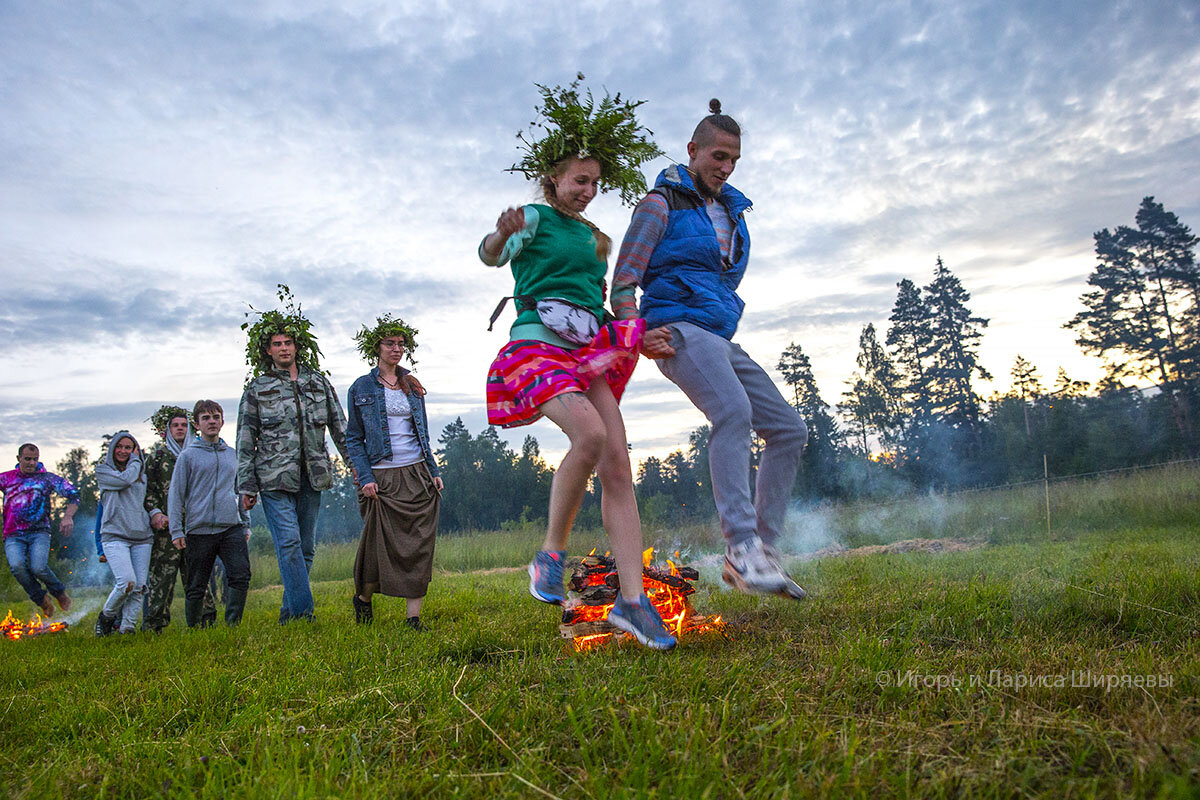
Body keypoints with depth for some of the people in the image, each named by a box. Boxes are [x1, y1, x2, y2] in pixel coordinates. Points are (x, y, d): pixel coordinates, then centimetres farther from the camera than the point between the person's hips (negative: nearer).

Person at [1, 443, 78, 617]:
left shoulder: (47, 478, 8)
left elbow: (73, 494, 2)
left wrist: (68, 516, -14)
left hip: (39, 532, -2)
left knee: (38, 568, -24)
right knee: (17, 566, -26)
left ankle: (59, 592, 7)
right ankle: (41, 599, -3)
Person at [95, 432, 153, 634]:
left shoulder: (141, 474, 19)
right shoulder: (102, 470, 6)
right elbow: (125, 479, -11)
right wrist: (136, 460, 3)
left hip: (142, 537, 4)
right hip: (115, 536, -4)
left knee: (139, 587, -5)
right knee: (127, 582, -19)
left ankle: (127, 627, 3)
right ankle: (107, 615, 7)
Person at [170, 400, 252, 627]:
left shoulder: (233, 455, 15)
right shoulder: (188, 456, 3)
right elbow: (176, 495, 2)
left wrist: (246, 524, 18)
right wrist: (176, 531, -5)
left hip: (231, 526, 3)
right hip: (199, 529, -2)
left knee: (241, 576, -13)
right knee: (196, 587, 5)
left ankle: (233, 624, -4)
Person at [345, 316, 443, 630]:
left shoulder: (413, 387, 13)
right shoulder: (361, 388, 3)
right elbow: (354, 438, 1)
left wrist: (434, 471, 9)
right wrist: (365, 478, -10)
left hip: (417, 474, 4)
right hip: (382, 478, -3)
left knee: (419, 545, -1)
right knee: (382, 544, -2)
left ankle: (413, 616, 4)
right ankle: (363, 597, 27)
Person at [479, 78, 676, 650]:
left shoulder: (591, 236, 24)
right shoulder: (537, 218, 4)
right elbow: (492, 256, -15)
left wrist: (629, 332, 19)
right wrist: (502, 234, -37)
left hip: (588, 352, 6)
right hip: (537, 344, -6)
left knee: (618, 464, -9)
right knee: (590, 435, -31)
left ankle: (633, 599, -10)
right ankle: (550, 555, -11)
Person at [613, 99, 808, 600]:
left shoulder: (733, 211, 24)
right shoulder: (661, 204, 2)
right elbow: (624, 281, -5)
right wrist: (638, 333, -21)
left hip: (721, 340, 8)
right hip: (680, 331, -8)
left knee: (789, 429, 1)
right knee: (734, 412, -33)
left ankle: (764, 549, 3)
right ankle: (742, 546, -37)